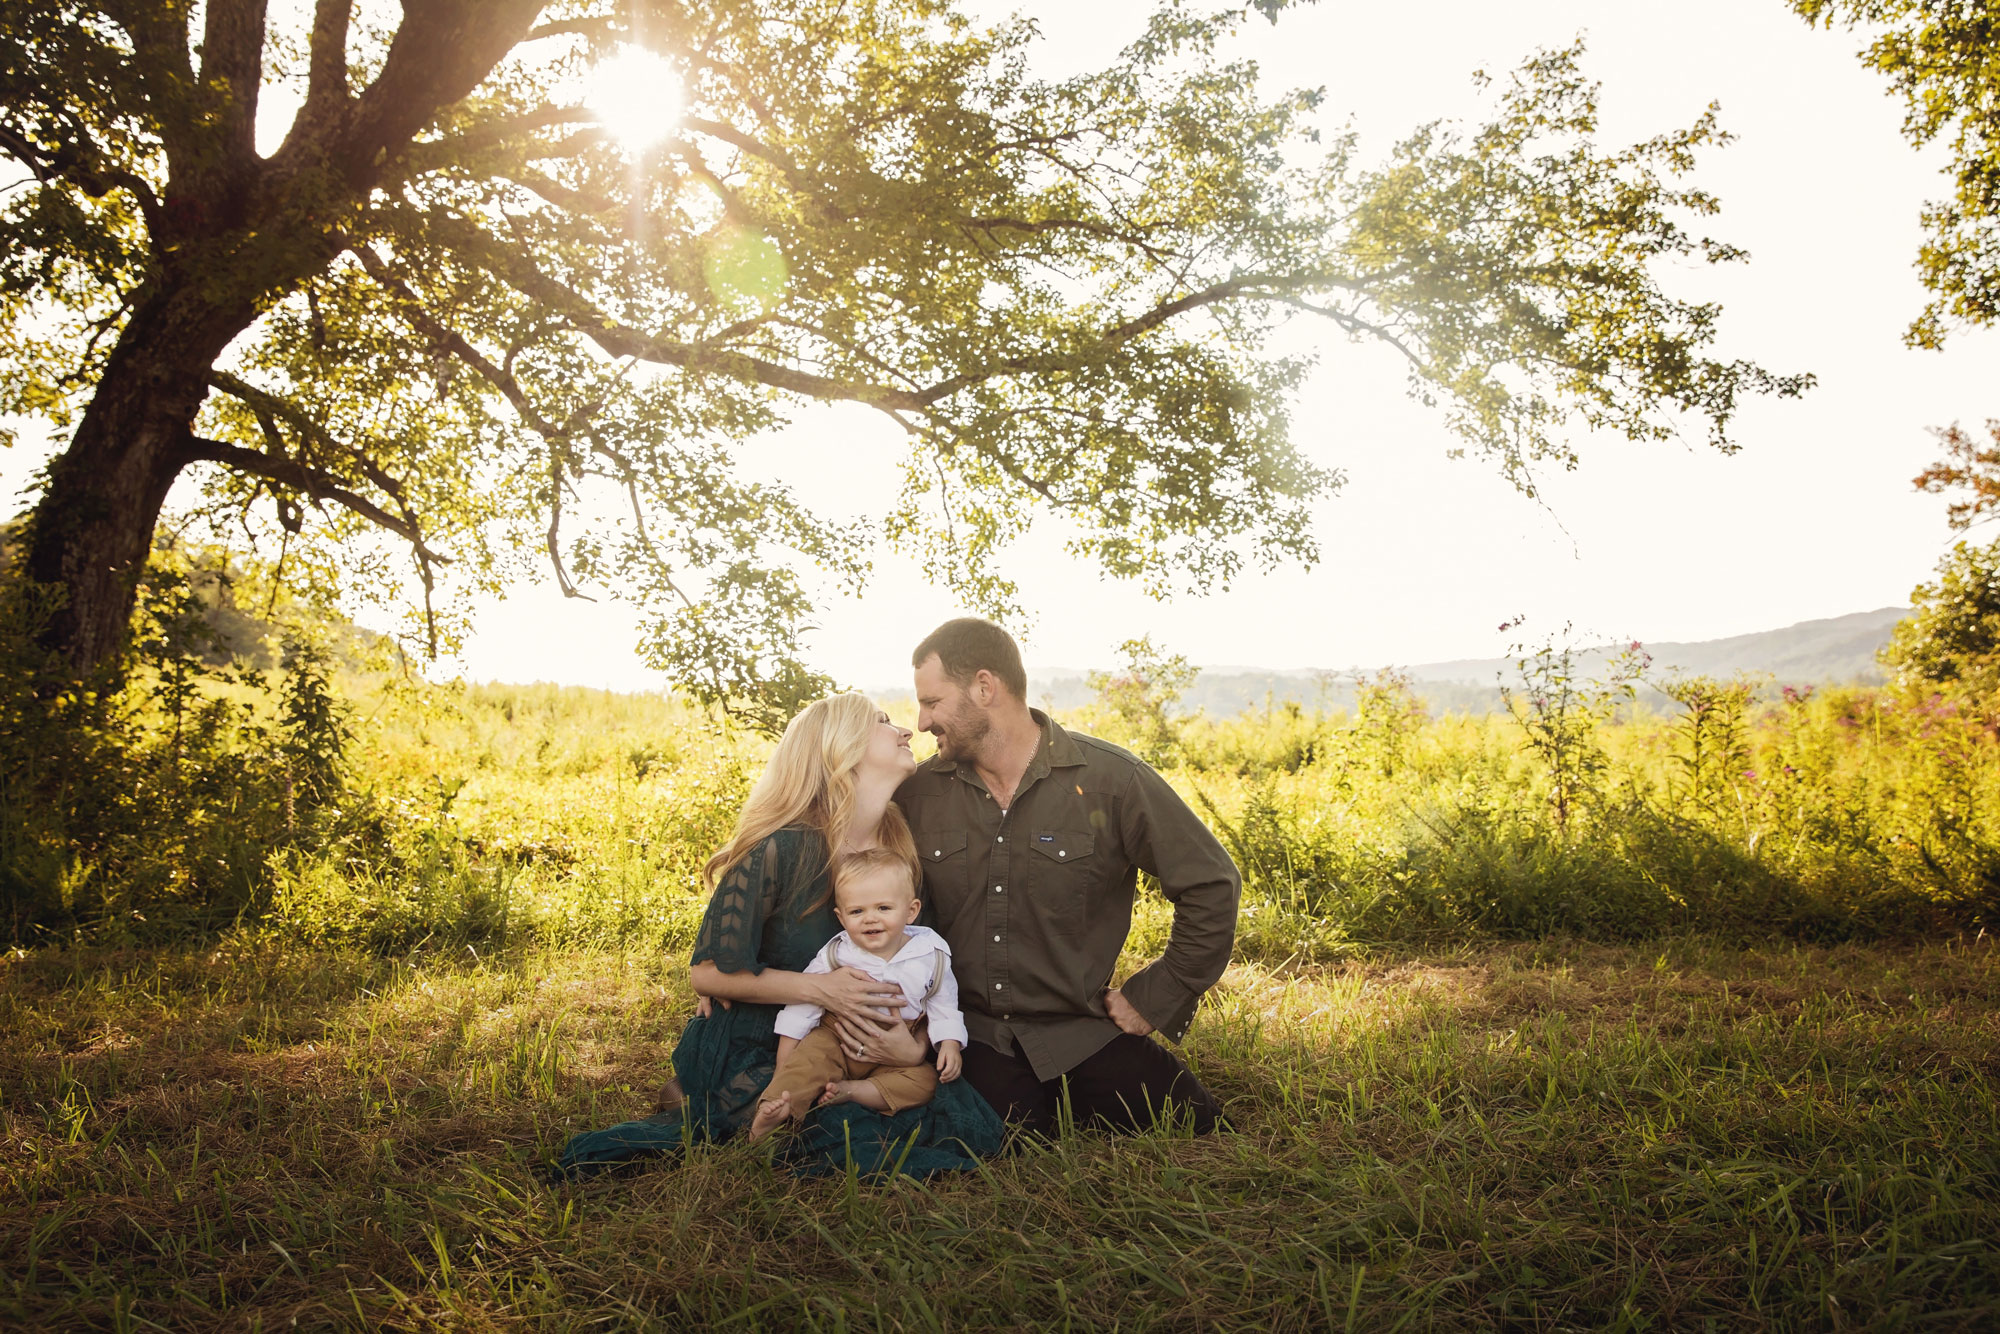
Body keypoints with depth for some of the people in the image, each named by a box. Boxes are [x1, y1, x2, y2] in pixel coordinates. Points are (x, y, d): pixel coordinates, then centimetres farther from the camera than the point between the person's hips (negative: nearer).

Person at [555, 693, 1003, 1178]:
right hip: (747, 1057, -7)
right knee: (867, 1147, -28)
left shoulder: (902, 850, 2)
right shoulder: (782, 848, -16)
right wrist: (818, 988, -23)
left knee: (971, 1123, -13)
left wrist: (914, 1045, -17)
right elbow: (710, 972, -12)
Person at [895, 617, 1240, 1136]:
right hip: (973, 1035, 0)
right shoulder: (917, 792, 1)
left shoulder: (1112, 779, -8)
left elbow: (1211, 886, -2)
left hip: (1080, 1032, 0)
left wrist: (1153, 999, -2)